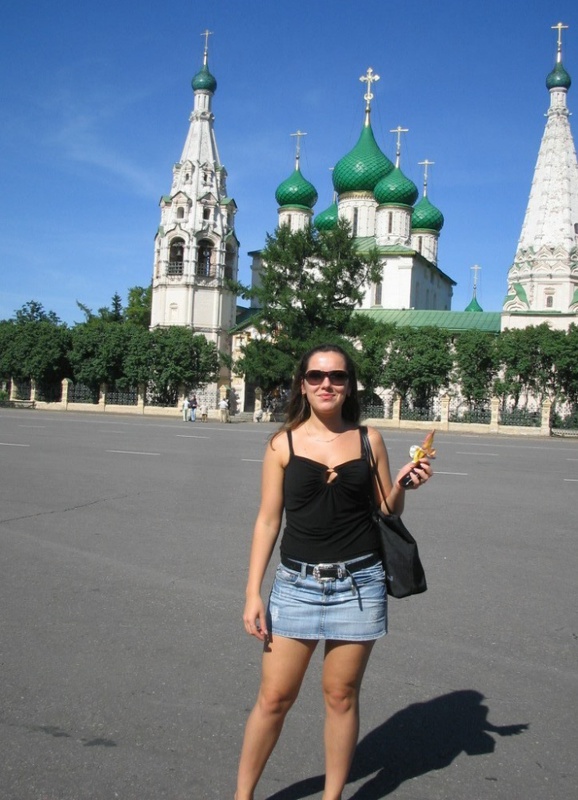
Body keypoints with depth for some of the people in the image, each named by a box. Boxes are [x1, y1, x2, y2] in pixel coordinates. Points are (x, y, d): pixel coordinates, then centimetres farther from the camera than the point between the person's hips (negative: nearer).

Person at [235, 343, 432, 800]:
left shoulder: (368, 440, 3)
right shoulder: (283, 444, 0)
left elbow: (387, 512, 9)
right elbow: (268, 520, 1)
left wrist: (403, 485, -12)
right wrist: (253, 593, -2)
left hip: (358, 584, 1)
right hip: (297, 583, 0)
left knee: (341, 695, 10)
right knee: (274, 697, 6)